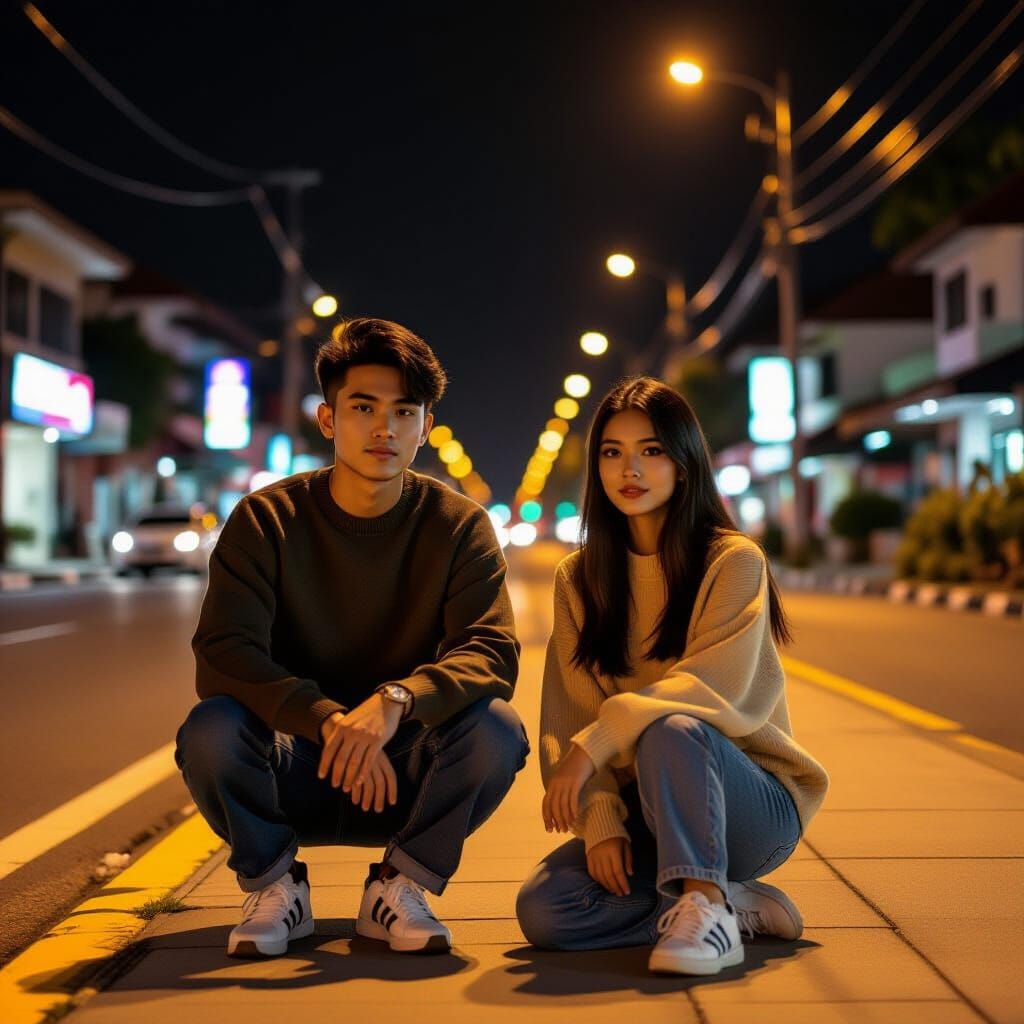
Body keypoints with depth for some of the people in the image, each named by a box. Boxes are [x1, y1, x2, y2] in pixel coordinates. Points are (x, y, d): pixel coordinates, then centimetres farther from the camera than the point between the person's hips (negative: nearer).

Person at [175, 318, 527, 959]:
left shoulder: (459, 526, -5)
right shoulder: (266, 520, -7)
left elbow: (494, 652, -18)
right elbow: (223, 655, -18)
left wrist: (396, 701, -37)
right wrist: (329, 720, -34)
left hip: (407, 775, 1)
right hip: (294, 776, 0)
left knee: (497, 730, -28)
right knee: (210, 731, -31)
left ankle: (399, 888, -3)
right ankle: (274, 885, -1)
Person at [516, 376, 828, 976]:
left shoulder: (735, 561, -6)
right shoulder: (578, 578, 7)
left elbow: (714, 689, -18)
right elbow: (567, 719, 0)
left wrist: (597, 741, -27)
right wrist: (599, 820, -16)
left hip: (753, 808, -5)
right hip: (646, 814, 5)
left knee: (672, 730, -36)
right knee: (543, 909, -23)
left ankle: (705, 905, -29)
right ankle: (740, 906, -9)